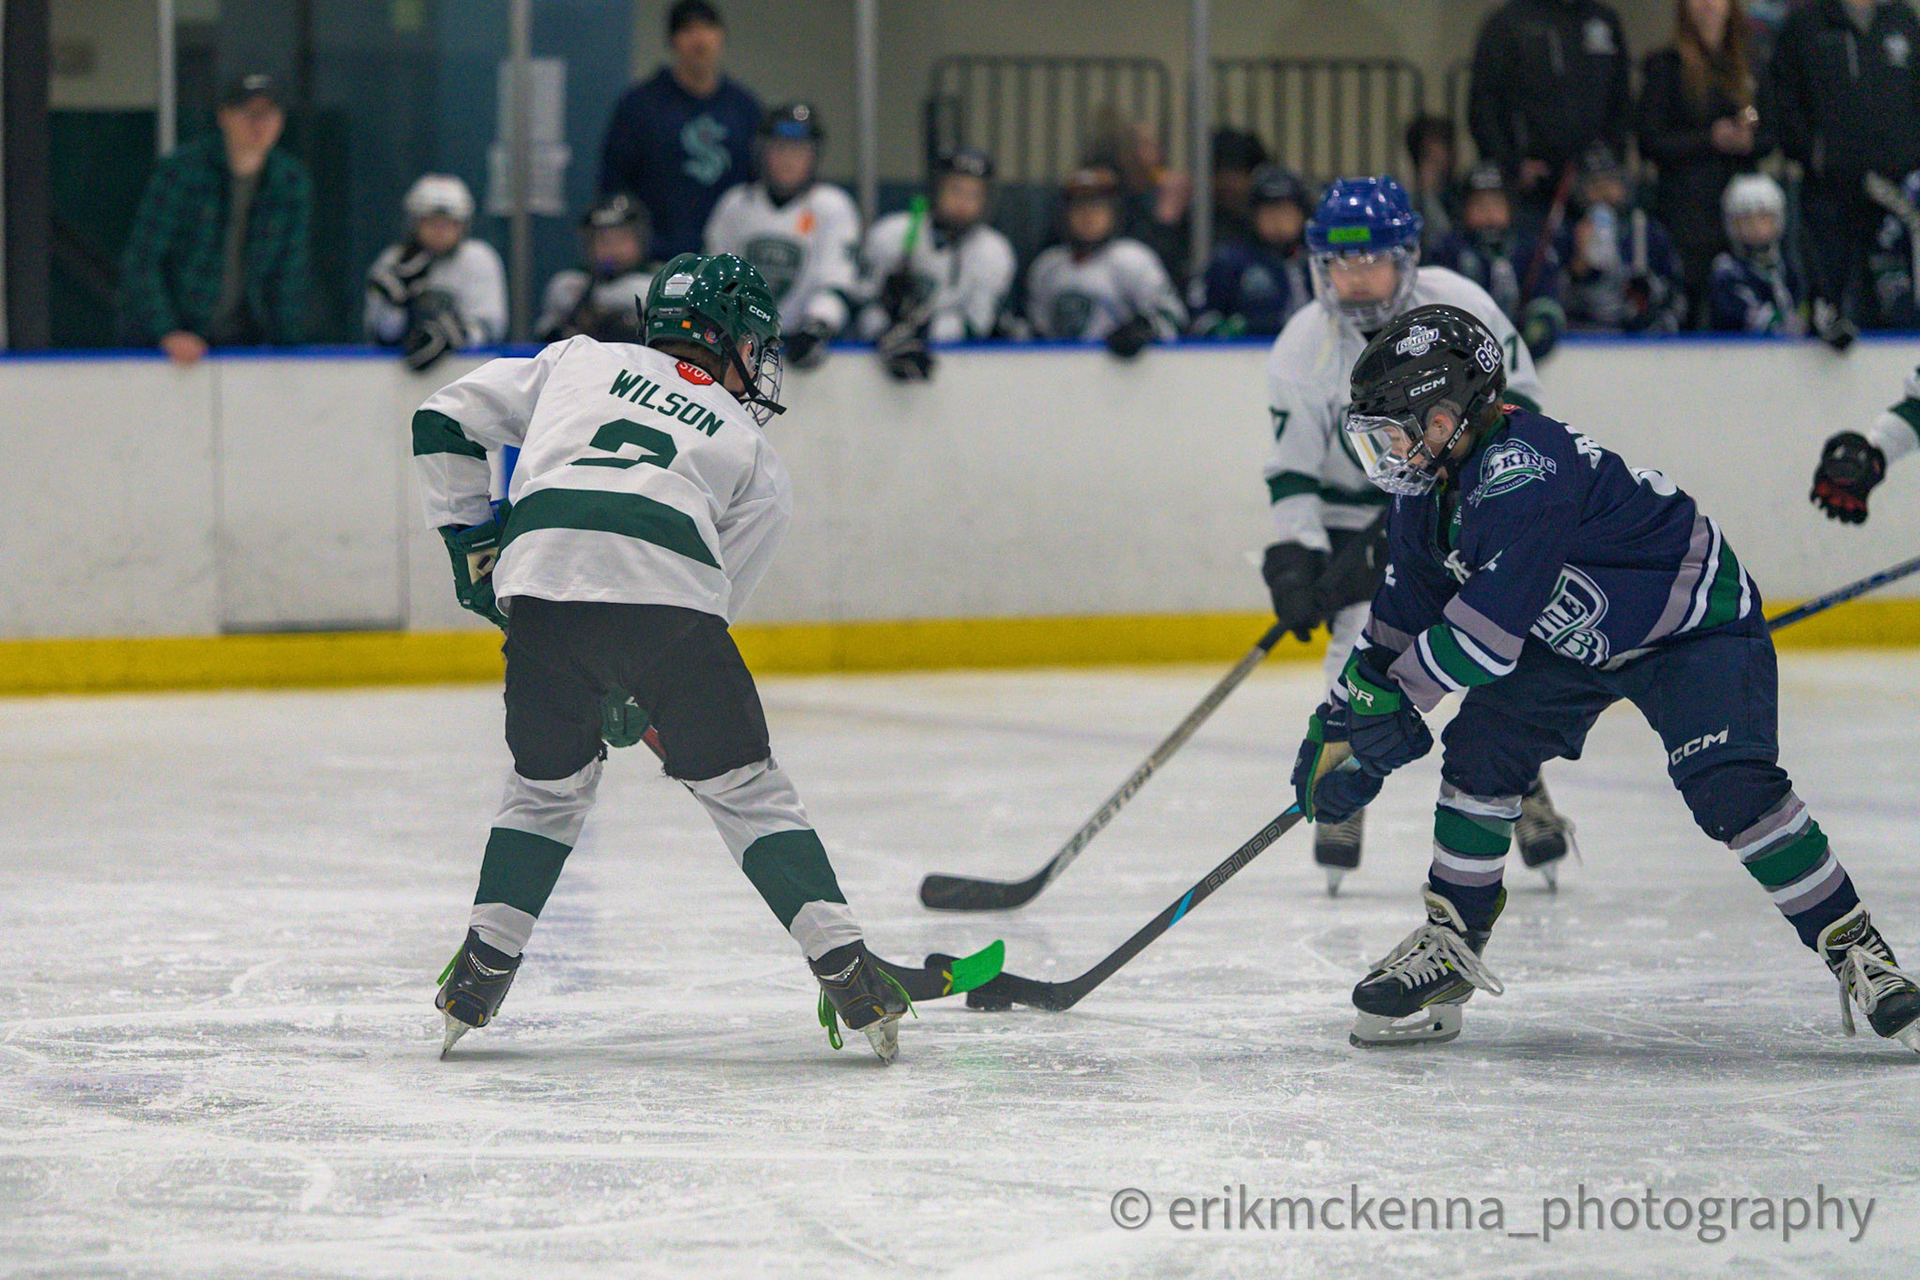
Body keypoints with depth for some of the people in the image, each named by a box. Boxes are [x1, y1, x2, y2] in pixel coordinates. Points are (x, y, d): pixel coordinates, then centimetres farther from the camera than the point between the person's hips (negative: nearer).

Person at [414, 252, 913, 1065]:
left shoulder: (579, 361, 31)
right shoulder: (752, 454, 28)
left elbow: (445, 421, 27)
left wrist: (470, 538, 32)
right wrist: (638, 707, 31)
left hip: (542, 581, 1)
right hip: (667, 590, -1)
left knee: (547, 782, 23)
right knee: (744, 785, 12)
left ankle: (480, 971, 17)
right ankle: (846, 971, 5)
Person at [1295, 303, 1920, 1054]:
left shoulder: (1523, 467, -34)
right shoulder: (1427, 494, -3)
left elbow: (1494, 619, -38)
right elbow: (1403, 618, 9)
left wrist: (1394, 697, -29)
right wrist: (1338, 725, 6)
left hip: (1696, 624, -9)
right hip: (1573, 640, 9)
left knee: (1729, 787, -25)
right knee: (1480, 751, -6)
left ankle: (1856, 954, -16)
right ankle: (1450, 947, 8)